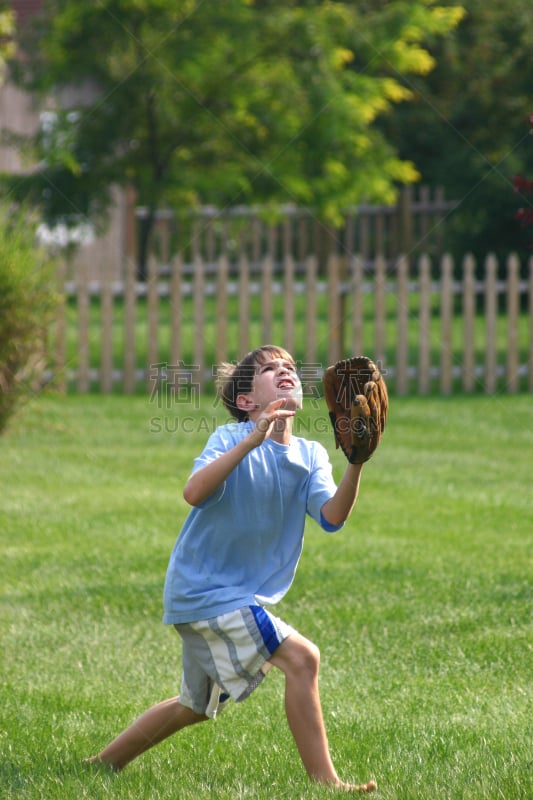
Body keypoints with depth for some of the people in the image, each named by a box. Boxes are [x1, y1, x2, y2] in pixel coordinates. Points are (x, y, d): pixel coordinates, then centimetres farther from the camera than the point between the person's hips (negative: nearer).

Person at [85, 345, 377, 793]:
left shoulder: (311, 456, 3)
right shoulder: (232, 438, -13)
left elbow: (332, 516, -14)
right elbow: (194, 493, -31)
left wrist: (356, 464, -31)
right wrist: (251, 441, -38)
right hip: (205, 587, -9)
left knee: (197, 706, 23)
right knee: (301, 657, -20)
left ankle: (106, 762, 38)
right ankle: (325, 783, -15)